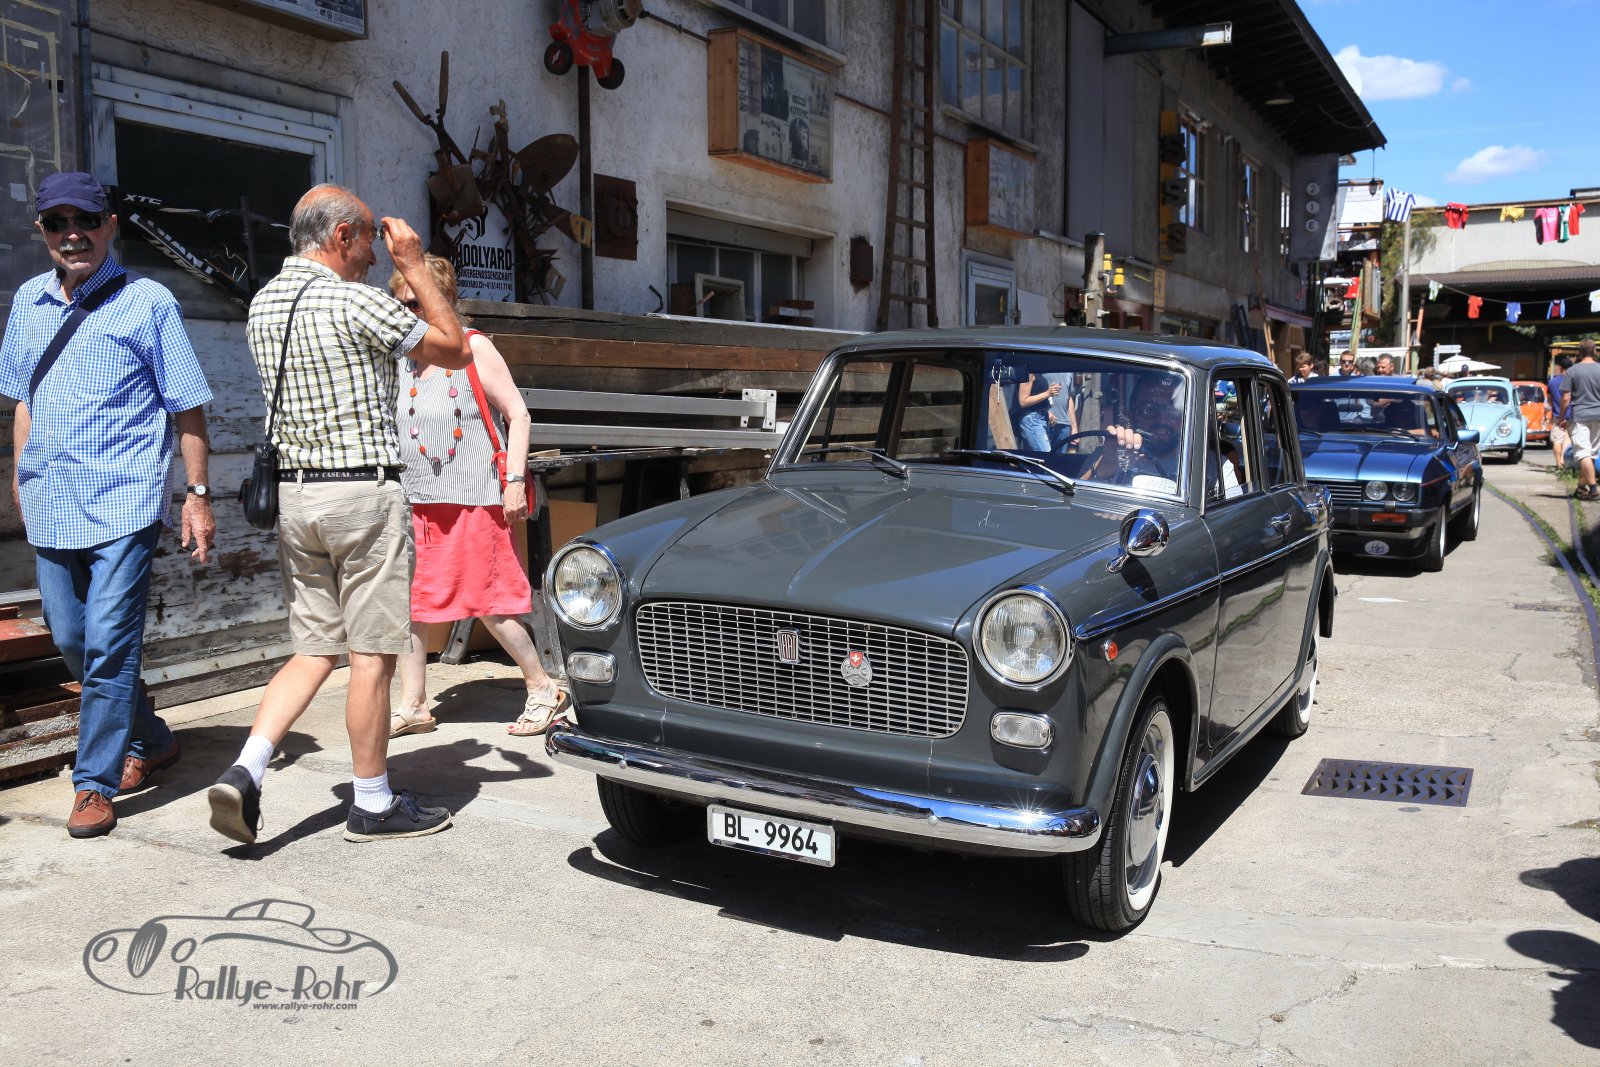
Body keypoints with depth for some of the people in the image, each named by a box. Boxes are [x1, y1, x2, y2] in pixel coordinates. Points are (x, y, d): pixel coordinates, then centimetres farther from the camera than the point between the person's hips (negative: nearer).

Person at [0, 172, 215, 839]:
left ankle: (96, 782, 5)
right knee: (71, 642, 12)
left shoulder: (146, 302, -4)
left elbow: (188, 407, -4)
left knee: (110, 644, -7)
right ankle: (152, 741, 32)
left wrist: (198, 495, -7)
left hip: (123, 503, -6)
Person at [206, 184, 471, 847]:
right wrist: (414, 266, 3)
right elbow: (454, 350, -3)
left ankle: (243, 773, 0)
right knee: (372, 655, 2)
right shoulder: (355, 302, -12)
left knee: (313, 650, 14)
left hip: (293, 493, 8)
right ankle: (374, 804, 12)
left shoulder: (263, 304, 12)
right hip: (362, 490, -7)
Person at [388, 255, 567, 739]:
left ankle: (543, 689, 14)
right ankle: (412, 706, 15)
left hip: (475, 499, -6)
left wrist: (514, 481, -14)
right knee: (407, 601, 4)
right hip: (415, 500, 6)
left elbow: (518, 413, -6)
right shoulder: (400, 357, 12)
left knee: (489, 602, -2)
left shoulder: (474, 348, -4)